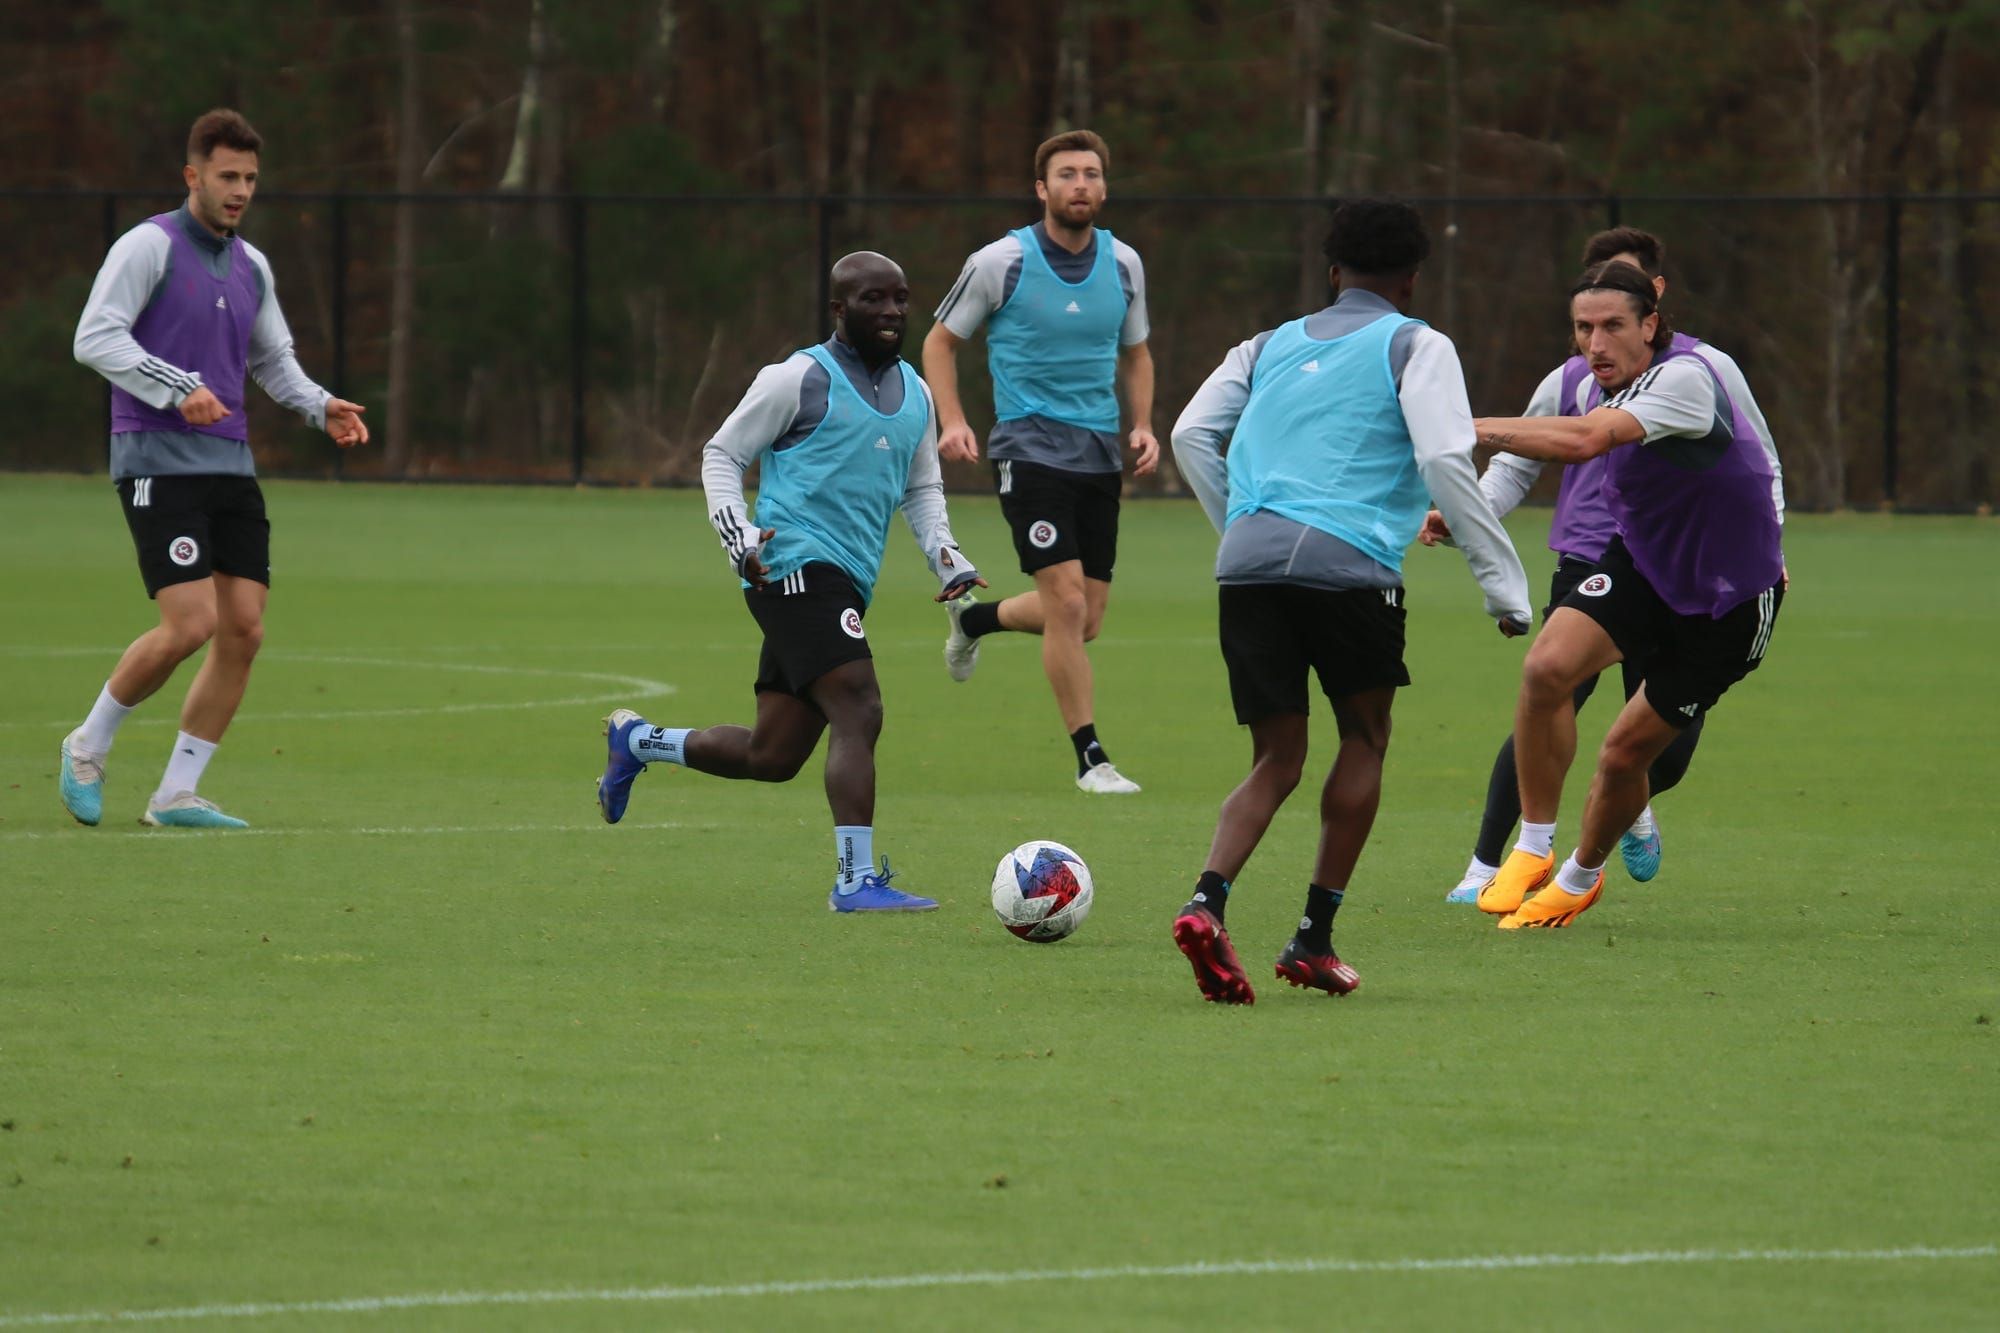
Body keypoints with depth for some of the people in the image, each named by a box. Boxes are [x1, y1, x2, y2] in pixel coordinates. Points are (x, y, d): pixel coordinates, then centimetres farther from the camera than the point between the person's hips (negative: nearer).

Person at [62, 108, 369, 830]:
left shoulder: (251, 267, 16)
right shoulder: (149, 247, -5)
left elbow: (273, 358, 28)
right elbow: (94, 338, -13)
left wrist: (322, 407, 9)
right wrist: (178, 391, -22)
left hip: (230, 467, 7)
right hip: (158, 463, -7)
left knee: (243, 630, -3)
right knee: (190, 623, -17)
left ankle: (176, 793, 5)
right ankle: (89, 746, 6)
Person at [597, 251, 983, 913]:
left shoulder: (914, 394, 18)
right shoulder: (800, 380, -3)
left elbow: (922, 488, 29)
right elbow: (722, 454, 2)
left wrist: (948, 559, 13)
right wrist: (739, 533, -12)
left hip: (844, 585, 8)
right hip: (799, 567, -8)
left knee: (771, 756, 11)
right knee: (859, 713, -21)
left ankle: (637, 741, 33)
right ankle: (856, 878, -21)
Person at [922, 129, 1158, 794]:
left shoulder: (1124, 265, 6)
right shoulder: (1001, 263, -8)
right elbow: (941, 341, 4)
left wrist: (1143, 425, 5)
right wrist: (952, 421, -11)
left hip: (1099, 456, 5)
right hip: (1030, 448, -5)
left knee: (1084, 623, 6)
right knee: (1068, 601, -16)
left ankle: (974, 618, 36)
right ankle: (1089, 757, -6)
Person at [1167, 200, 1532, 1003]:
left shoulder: (1271, 347, 25)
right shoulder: (1415, 347, 9)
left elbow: (1191, 436, 17)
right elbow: (1445, 461, -3)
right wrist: (1503, 584, -1)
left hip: (1247, 565, 4)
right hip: (1347, 566, -4)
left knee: (1278, 760, 10)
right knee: (1364, 740, 16)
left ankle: (1208, 901, -16)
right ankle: (1314, 940, 10)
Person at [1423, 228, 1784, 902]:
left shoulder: (1707, 372, 7)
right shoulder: (1571, 381, 9)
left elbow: (1760, 469, 15)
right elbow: (1513, 468, 16)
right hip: (1586, 573, 0)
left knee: (1669, 751, 1)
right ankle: (1485, 866, -3)